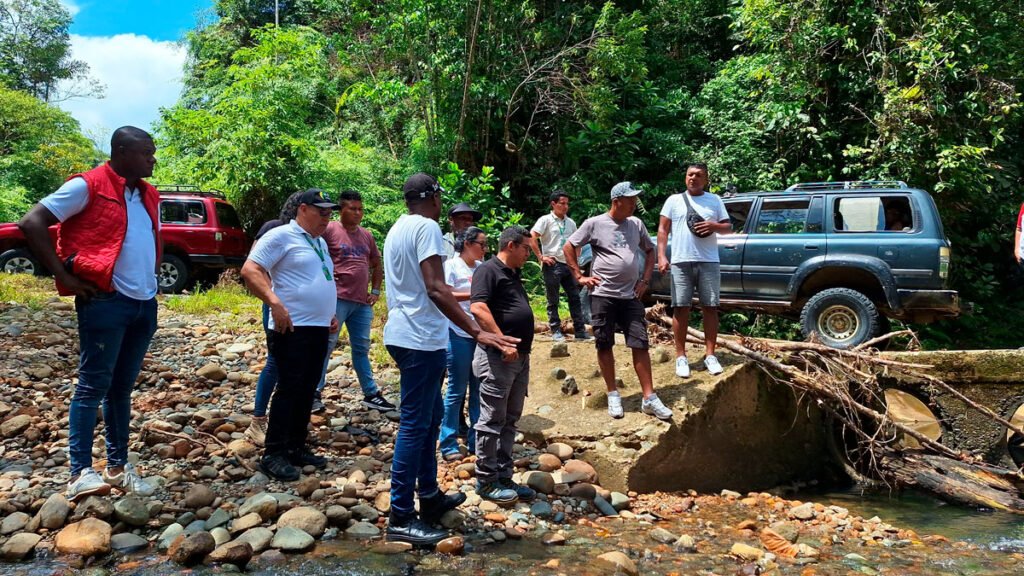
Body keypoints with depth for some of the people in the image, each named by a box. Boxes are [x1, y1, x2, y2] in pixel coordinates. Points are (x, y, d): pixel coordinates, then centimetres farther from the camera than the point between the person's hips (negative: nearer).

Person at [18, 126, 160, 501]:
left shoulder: (148, 196, 14)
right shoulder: (87, 186, -7)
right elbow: (31, 224, -11)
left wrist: (151, 281, 13)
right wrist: (65, 277, -14)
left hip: (145, 304, 7)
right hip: (106, 302, -7)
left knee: (122, 388, 12)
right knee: (93, 386, -4)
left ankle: (118, 467, 18)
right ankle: (81, 472, 0)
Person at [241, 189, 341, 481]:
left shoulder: (320, 242, 19)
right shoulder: (281, 236, -7)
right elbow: (249, 270, -15)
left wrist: (330, 314, 19)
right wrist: (275, 304, -23)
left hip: (319, 328, 8)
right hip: (292, 329, -8)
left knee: (307, 391, 11)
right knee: (289, 389, -7)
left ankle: (296, 447, 21)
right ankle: (273, 455, 1)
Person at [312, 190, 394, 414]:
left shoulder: (367, 235, 15)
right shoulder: (329, 230, -4)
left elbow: (376, 265, 23)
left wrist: (375, 290, 13)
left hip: (362, 302, 6)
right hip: (337, 298, -6)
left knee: (362, 349, 12)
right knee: (326, 345, -3)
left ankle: (371, 394, 18)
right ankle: (315, 392, 6)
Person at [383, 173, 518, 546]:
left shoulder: (398, 229, 15)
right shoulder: (426, 227, -14)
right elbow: (435, 289, -24)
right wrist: (476, 332, -27)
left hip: (404, 333, 10)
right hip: (421, 338, -10)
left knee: (430, 416, 19)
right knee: (415, 424, -5)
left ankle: (430, 496, 29)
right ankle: (401, 518, 1)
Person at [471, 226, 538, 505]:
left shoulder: (513, 275, 20)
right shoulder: (488, 270, -9)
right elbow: (478, 308, -22)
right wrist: (503, 343, -24)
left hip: (520, 356, 10)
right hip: (497, 356, -10)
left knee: (509, 420, 13)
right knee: (492, 420, -2)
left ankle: (504, 477, 21)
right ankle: (486, 481, 6)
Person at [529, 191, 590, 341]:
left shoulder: (570, 222, 13)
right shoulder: (546, 220, -4)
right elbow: (531, 238, -12)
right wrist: (541, 257, -13)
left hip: (568, 265, 6)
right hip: (552, 265, -6)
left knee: (575, 298, 6)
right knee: (553, 301, 2)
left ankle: (580, 330, 11)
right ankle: (556, 331, 9)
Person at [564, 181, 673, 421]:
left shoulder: (636, 224, 9)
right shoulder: (595, 223, -4)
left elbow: (650, 251, 22)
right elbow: (569, 247, 2)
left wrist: (645, 280, 10)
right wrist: (579, 276, -3)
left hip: (631, 296, 3)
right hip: (603, 295, -3)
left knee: (640, 344, 0)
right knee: (604, 345, 4)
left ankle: (649, 398, 5)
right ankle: (613, 395, 17)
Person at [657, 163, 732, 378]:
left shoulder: (715, 200, 12)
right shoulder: (674, 200, 7)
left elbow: (728, 227, 12)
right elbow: (663, 229, 4)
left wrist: (714, 226, -11)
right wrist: (661, 257, -7)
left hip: (709, 262, 2)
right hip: (681, 262, -1)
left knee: (710, 307, 3)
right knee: (681, 308, -2)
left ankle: (710, 355, 11)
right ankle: (681, 357, 5)